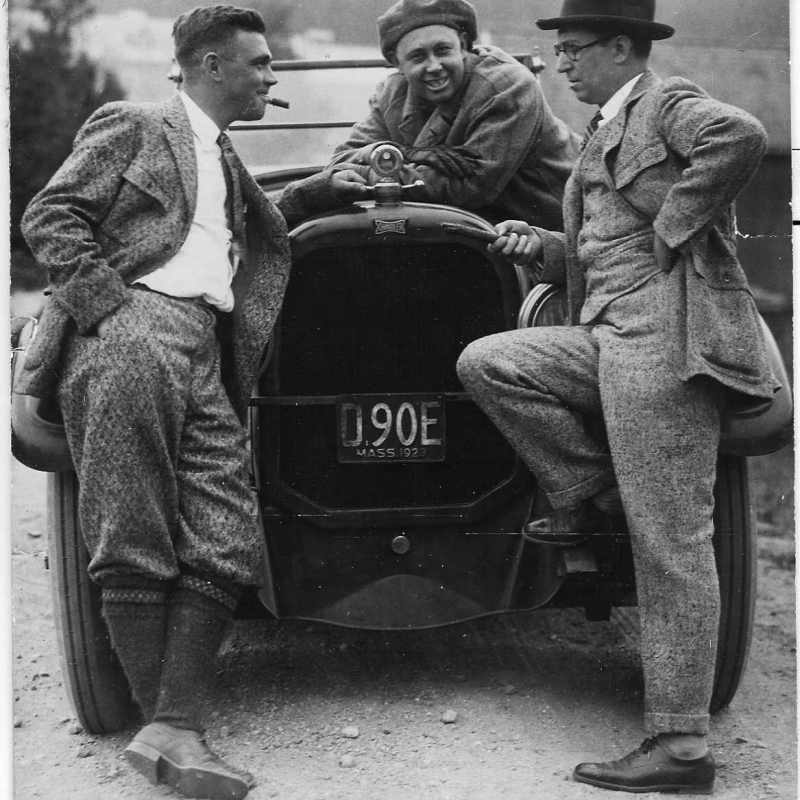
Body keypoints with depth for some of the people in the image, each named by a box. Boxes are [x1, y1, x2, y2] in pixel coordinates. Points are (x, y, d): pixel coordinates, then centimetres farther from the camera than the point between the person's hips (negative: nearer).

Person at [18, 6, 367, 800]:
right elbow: (49, 216, 1)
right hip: (130, 335, -7)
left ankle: (174, 732, -11)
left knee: (223, 549, -9)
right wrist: (111, 303, -11)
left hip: (206, 358, 7)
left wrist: (314, 193, 29)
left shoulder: (227, 162, 32)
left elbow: (251, 227, 40)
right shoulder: (130, 126, 10)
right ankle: (159, 719, -5)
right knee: (137, 549, -11)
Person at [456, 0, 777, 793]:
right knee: (484, 362, -2)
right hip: (609, 337, 9)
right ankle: (587, 494, 5)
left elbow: (740, 135, -26)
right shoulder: (604, 133, 24)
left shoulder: (668, 104, -3)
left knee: (670, 548, -8)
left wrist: (672, 229, -19)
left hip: (666, 337, -9)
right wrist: (540, 244, 8)